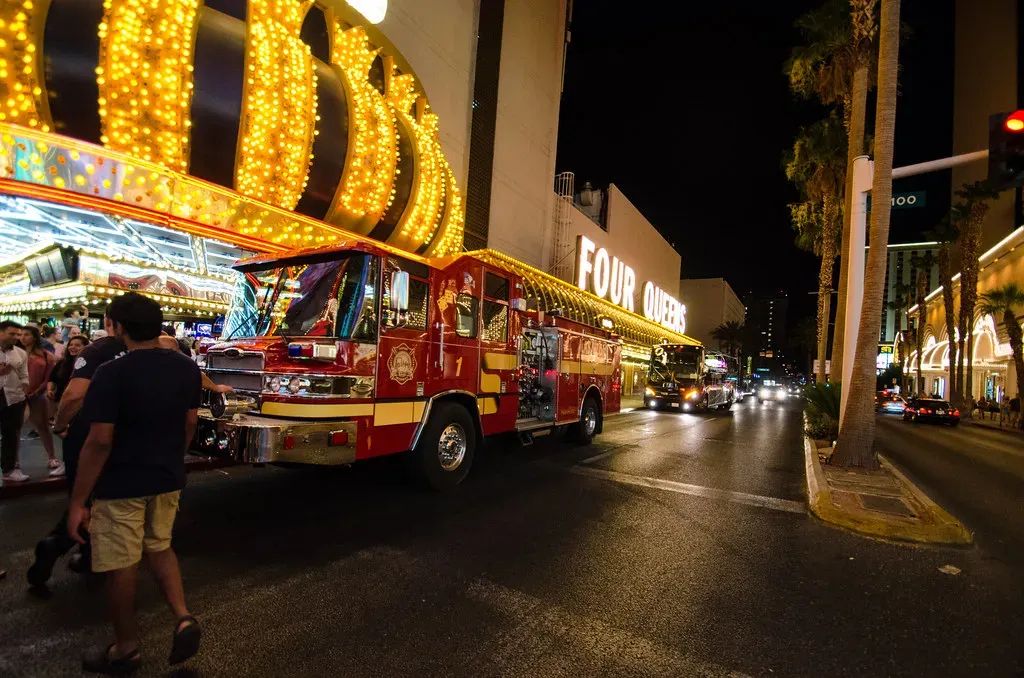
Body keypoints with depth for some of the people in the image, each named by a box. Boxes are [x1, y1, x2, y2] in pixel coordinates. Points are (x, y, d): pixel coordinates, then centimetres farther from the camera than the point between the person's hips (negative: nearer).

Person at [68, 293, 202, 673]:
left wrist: (77, 501, -12)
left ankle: (126, 649, 27)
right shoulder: (187, 368, -2)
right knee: (159, 547, 25)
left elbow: (100, 441, -20)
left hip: (121, 485, -5)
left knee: (120, 565, 11)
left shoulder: (111, 375, -20)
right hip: (168, 480, 6)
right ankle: (183, 618, 14)